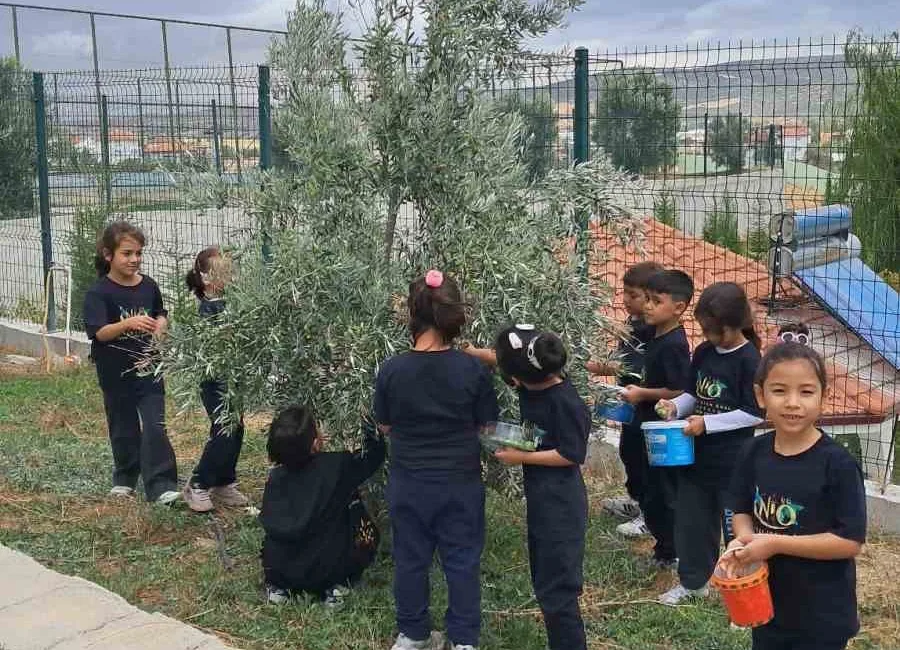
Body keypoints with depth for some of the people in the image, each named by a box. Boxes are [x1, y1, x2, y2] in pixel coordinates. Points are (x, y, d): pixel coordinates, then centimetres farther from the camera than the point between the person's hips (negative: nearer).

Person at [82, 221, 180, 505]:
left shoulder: (149, 286, 0)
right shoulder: (99, 292, -13)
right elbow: (99, 332, -24)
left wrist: (160, 325, -5)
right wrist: (128, 323, -40)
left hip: (148, 370, 2)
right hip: (116, 374, -2)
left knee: (155, 428, -4)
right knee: (123, 429, 13)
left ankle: (160, 487, -3)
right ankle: (124, 479, 34)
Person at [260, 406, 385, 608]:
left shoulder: (276, 478, -10)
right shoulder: (338, 466, -15)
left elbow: (268, 523, -2)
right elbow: (374, 454, 2)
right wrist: (368, 421, 14)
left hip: (278, 570, 3)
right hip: (329, 569, -3)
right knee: (366, 532, 18)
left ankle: (278, 587, 15)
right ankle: (335, 587, 9)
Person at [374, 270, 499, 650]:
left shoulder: (392, 370, -12)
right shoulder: (474, 370, -14)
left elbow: (385, 426, 1)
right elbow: (485, 427, -2)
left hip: (409, 483, 1)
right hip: (461, 483, -1)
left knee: (410, 560, 16)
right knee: (462, 561, 13)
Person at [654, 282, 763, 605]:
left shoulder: (749, 360, -16)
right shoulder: (704, 352, 4)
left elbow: (755, 413, -17)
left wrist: (707, 423, -20)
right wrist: (675, 406, -5)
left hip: (732, 460, -7)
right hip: (697, 454, 7)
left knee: (735, 524, 4)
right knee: (691, 518, 17)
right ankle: (692, 580, 34)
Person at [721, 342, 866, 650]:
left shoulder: (838, 464, -20)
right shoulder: (753, 453, -5)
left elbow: (851, 541, -21)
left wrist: (776, 544, -24)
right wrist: (744, 540, -16)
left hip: (822, 616, -5)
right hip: (766, 604, 5)